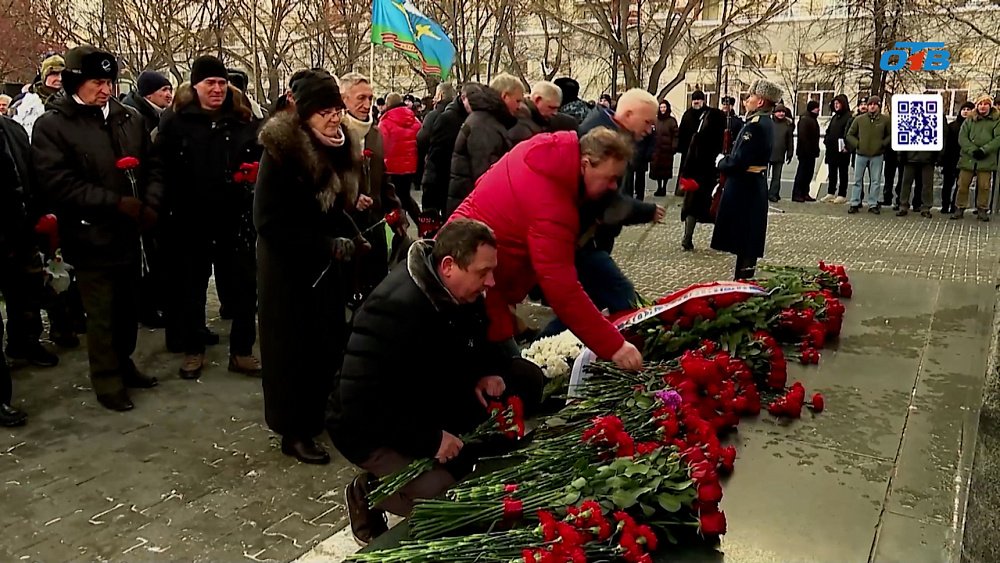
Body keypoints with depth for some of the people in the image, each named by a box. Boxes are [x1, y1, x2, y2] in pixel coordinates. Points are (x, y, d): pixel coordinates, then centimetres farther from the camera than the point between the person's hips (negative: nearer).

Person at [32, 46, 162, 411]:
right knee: (101, 315, 4)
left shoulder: (129, 119, 9)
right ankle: (107, 380, 19)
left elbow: (151, 166, 13)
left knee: (128, 307, 16)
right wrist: (117, 202, -18)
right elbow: (58, 183, -15)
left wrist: (150, 204, -6)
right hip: (91, 237, -5)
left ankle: (123, 364, 35)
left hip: (130, 233, 5)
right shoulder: (52, 126, -6)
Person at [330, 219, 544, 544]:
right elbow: (359, 404, -33)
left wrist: (486, 372, -9)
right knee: (442, 495, -31)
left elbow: (477, 342, 14)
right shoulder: (394, 309, -32)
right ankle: (367, 492, 0)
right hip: (372, 428, -8)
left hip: (432, 400, 8)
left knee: (526, 378, -3)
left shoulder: (460, 291, -7)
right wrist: (430, 440, -29)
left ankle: (467, 461, 5)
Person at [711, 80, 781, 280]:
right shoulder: (766, 122, 11)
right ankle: (746, 278, 25)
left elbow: (738, 162, -23)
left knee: (743, 240, -3)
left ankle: (743, 280, 3)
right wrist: (727, 160, 7)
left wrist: (721, 162, -5)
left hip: (743, 188, -10)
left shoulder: (755, 125, -20)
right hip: (755, 185, 10)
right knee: (750, 239, 16)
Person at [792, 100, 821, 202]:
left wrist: (816, 149, 15)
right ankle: (796, 194, -5)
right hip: (805, 151, -10)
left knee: (809, 173, 11)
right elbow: (802, 136, -21)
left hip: (811, 152, 10)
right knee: (801, 172, -7)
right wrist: (807, 149, -23)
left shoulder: (813, 119, 18)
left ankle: (804, 193, 16)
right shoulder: (804, 119, -13)